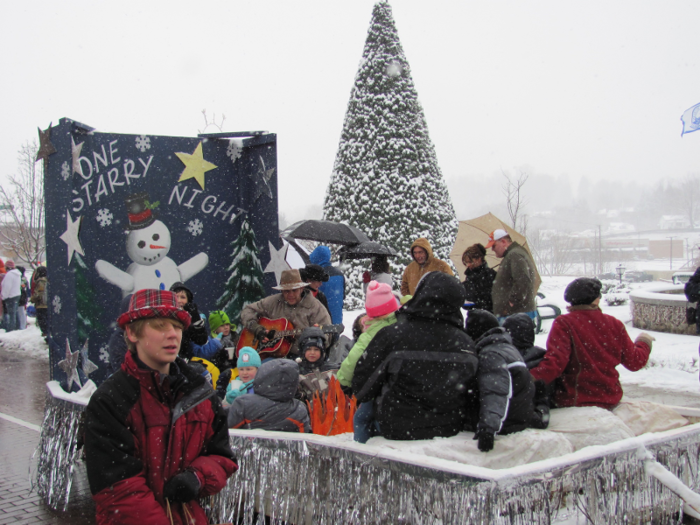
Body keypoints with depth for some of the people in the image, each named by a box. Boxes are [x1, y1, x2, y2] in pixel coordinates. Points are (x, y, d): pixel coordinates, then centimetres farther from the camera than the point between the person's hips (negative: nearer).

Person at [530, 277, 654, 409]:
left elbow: (555, 362, -23)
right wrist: (644, 342, 32)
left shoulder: (564, 324, -10)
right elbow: (634, 362, 13)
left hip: (572, 400, -4)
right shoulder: (615, 324, 3)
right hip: (610, 400, 4)